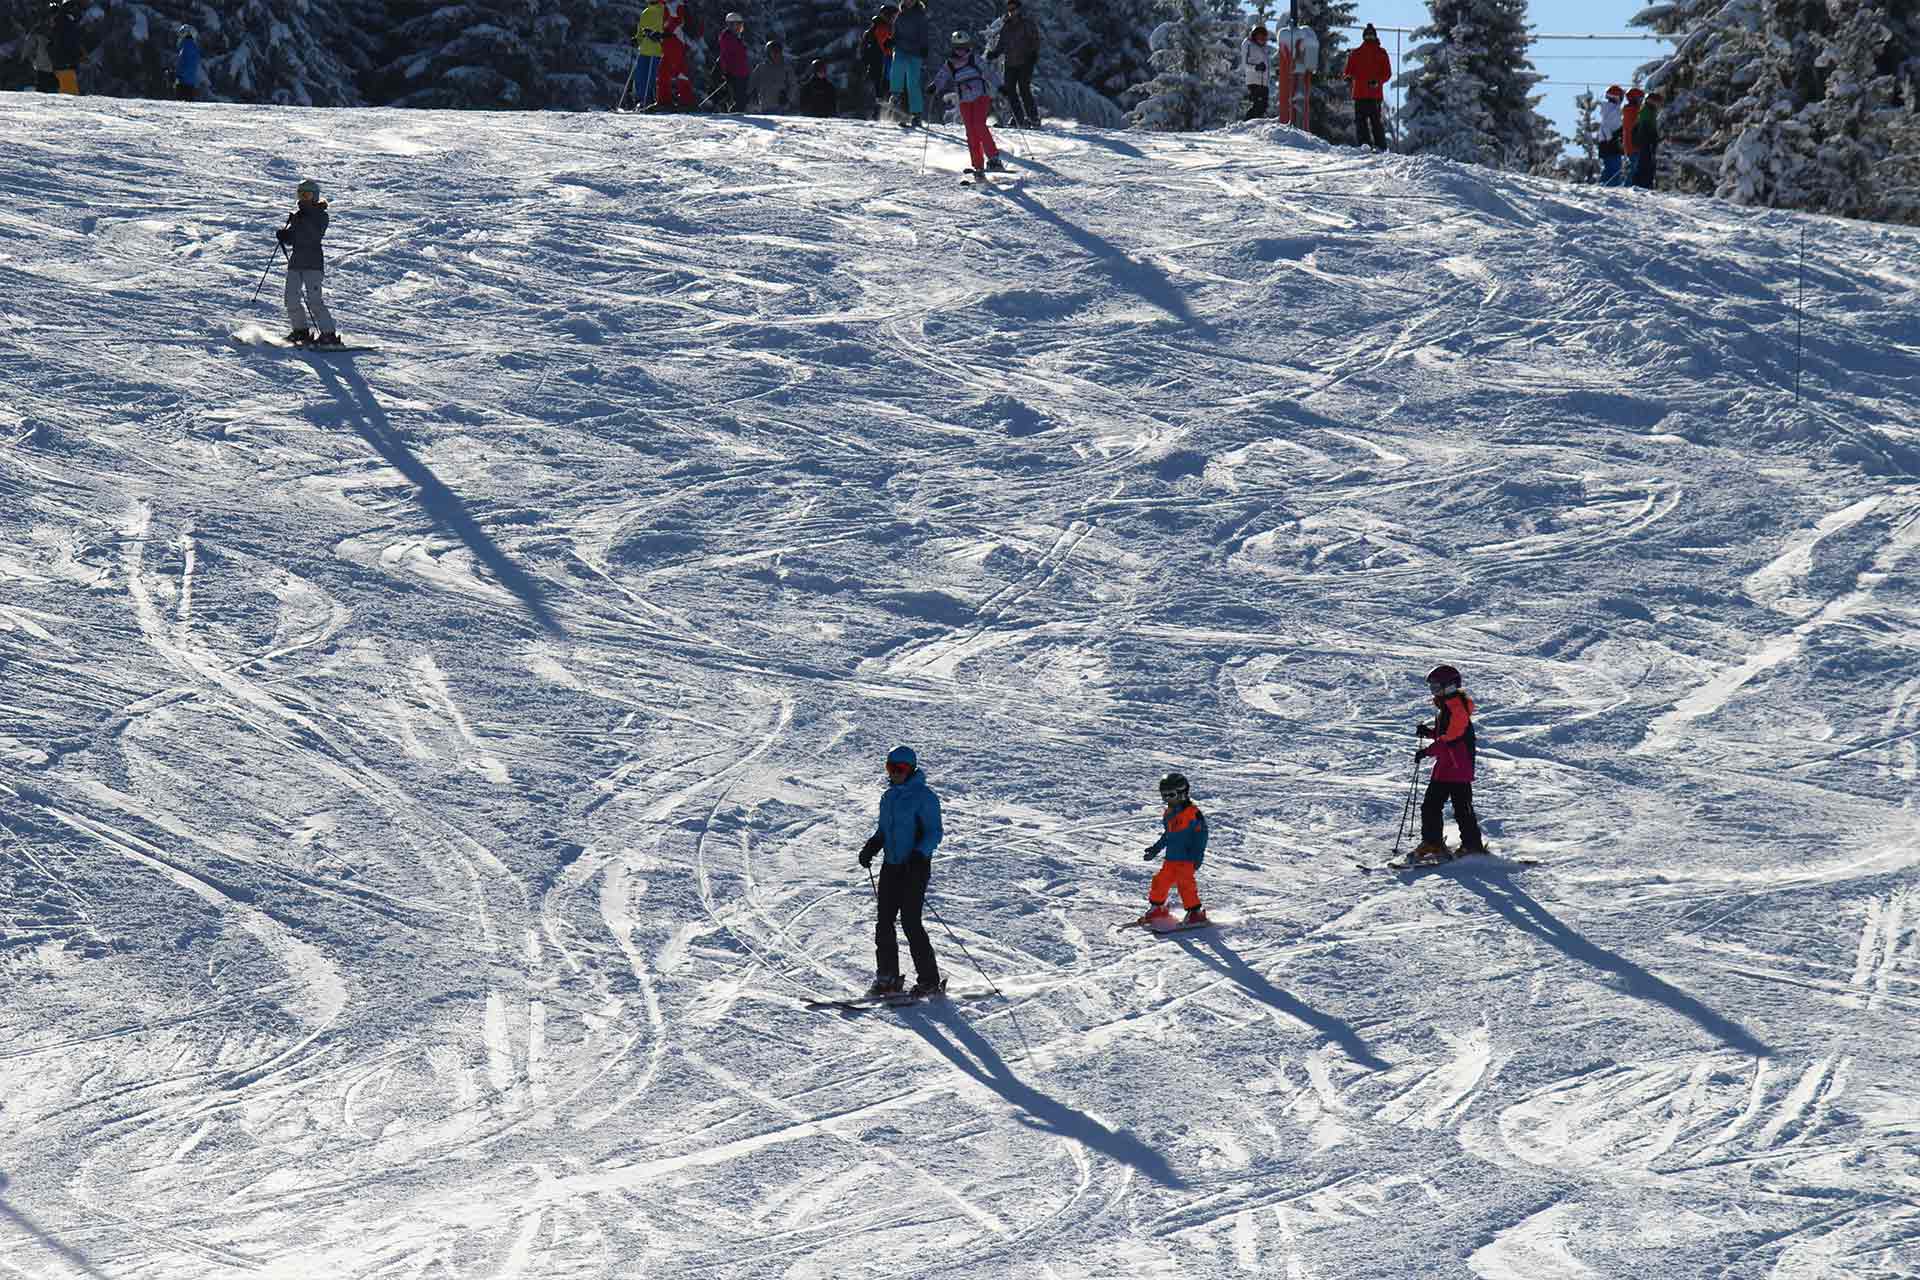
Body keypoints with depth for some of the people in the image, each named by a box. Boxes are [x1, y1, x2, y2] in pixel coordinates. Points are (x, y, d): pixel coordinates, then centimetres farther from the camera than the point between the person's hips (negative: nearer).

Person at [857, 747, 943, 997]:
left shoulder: (924, 796, -9)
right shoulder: (888, 797, 14)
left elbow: (934, 832, -12)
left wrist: (919, 855, -26)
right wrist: (871, 847, 6)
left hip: (915, 866, -7)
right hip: (891, 866, 7)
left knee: (910, 922, -11)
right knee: (884, 922, 2)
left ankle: (929, 979, -3)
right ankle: (887, 978, 10)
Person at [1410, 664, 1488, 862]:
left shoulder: (1456, 707, -17)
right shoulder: (1445, 706, 15)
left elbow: (1450, 738, -23)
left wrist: (1428, 752, -22)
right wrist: (1429, 732, 8)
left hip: (1458, 768, -10)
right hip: (1443, 768, 10)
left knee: (1462, 808, -4)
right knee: (1430, 806, 9)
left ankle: (1473, 845, 3)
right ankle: (1431, 843, 16)